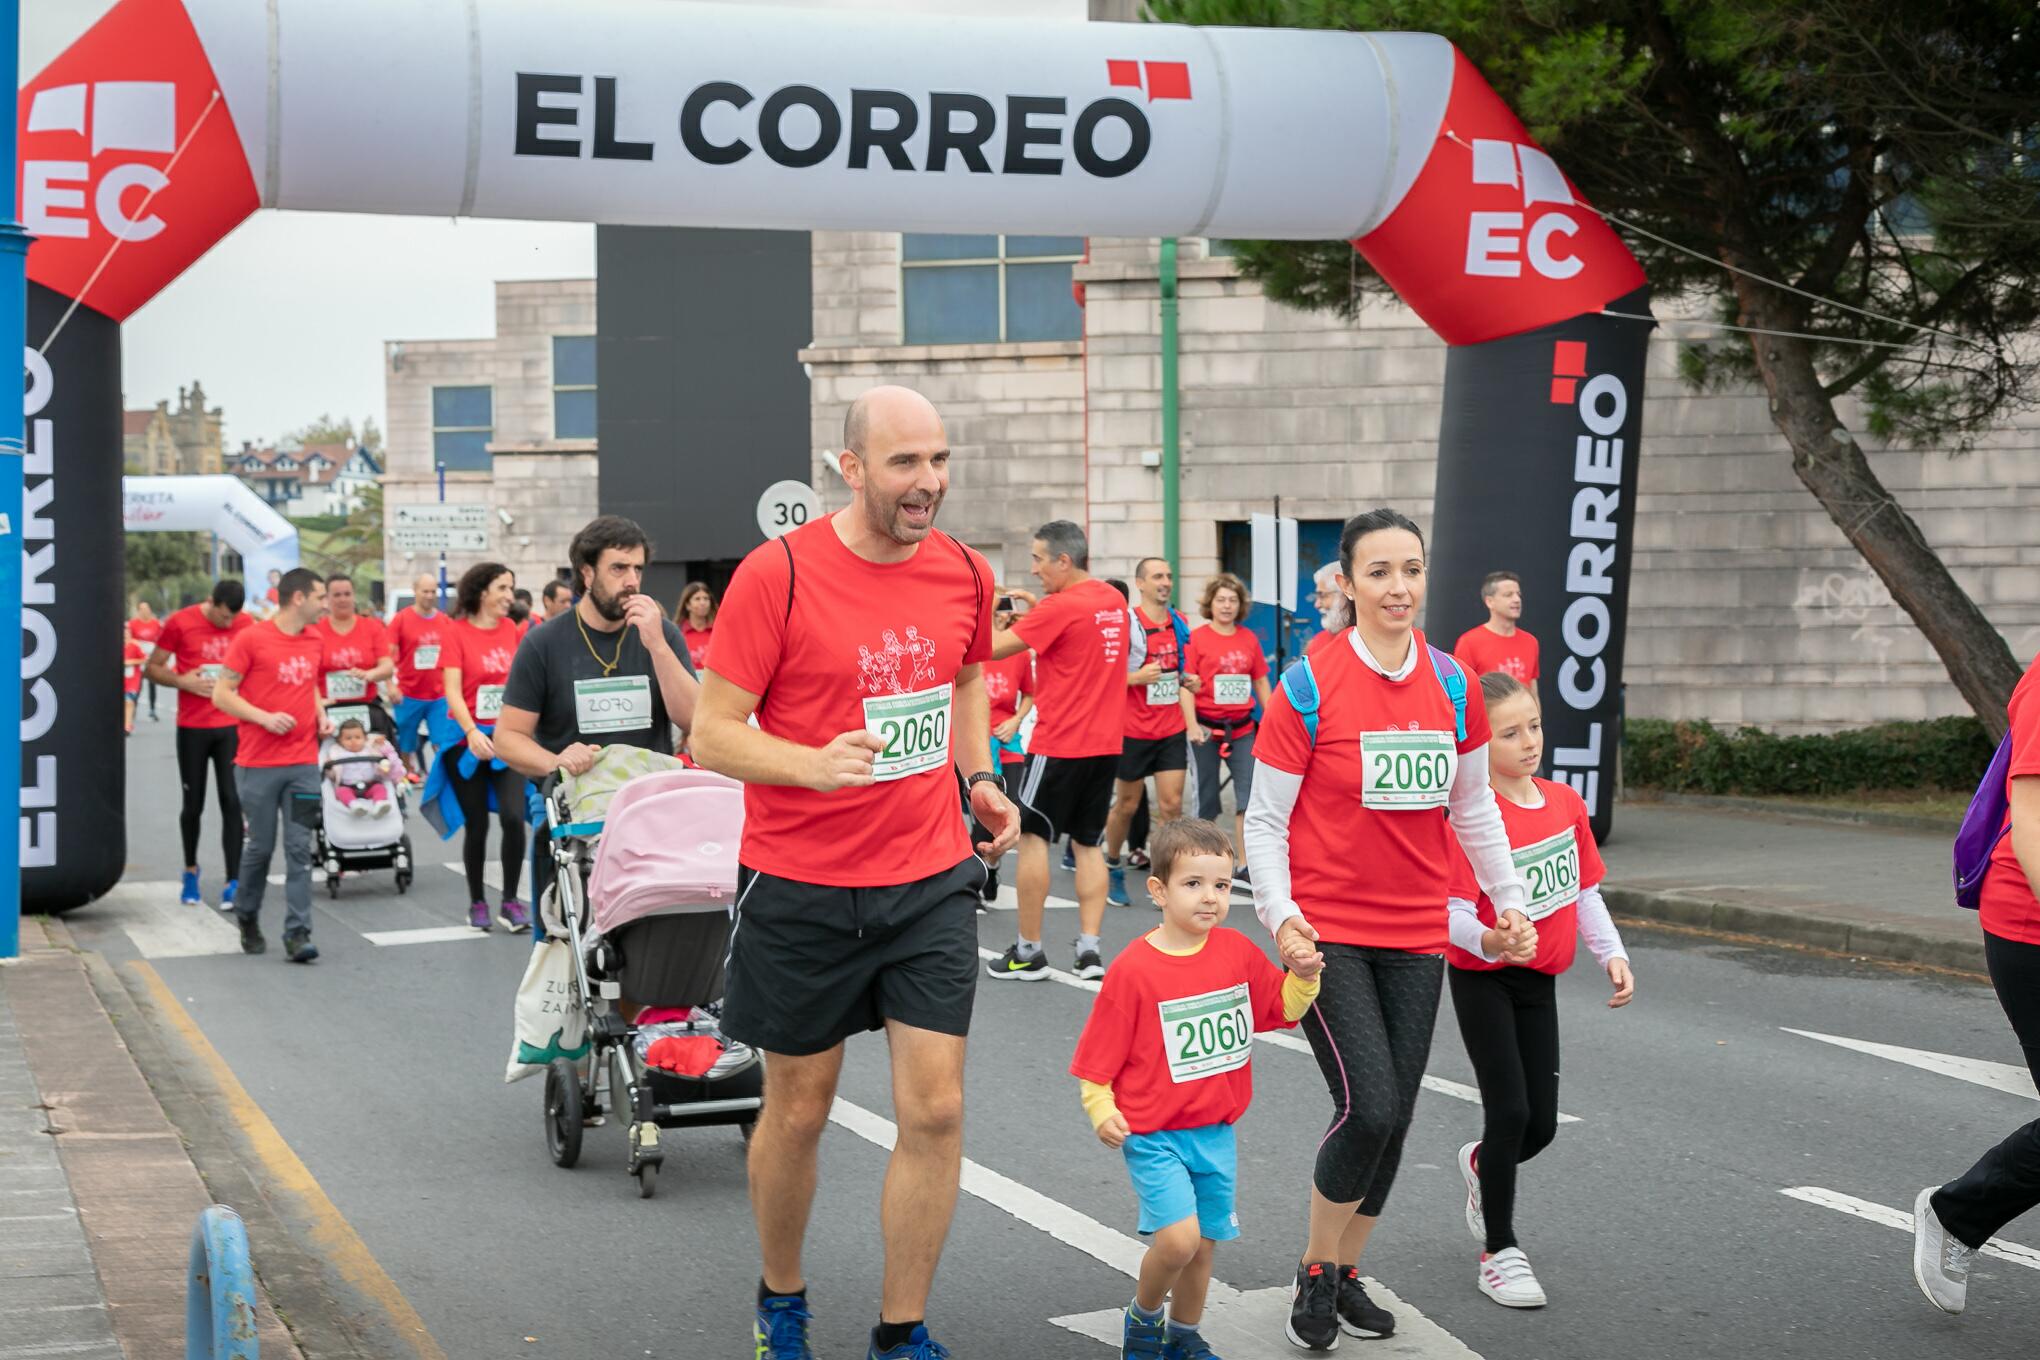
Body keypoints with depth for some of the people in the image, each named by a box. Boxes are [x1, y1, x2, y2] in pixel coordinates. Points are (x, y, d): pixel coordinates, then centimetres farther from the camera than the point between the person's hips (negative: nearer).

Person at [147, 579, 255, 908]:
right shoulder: (180, 623, -6)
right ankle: (191, 871, 30)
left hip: (233, 725, 1)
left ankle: (233, 882, -5)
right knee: (193, 804, 8)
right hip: (193, 727, -1)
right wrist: (184, 681, -16)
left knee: (232, 802, -6)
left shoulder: (246, 625, 1)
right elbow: (152, 668, 1)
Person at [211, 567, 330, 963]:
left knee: (299, 849, -2)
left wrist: (321, 715, 8)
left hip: (303, 764, 4)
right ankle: (247, 917, 29)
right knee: (261, 847, 5)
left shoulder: (314, 642, 11)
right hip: (259, 764, -4)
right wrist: (265, 717, -18)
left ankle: (297, 934, -3)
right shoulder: (251, 639, -7)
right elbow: (222, 694, -6)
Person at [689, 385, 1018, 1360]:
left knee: (934, 1112, -2)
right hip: (800, 886, -3)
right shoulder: (778, 574, -14)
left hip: (930, 878, 3)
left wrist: (977, 776, 8)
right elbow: (712, 733, -13)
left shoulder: (965, 574, 1)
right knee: (797, 1112, 11)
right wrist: (816, 763, -29)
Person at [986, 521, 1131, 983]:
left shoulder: (1061, 606, -16)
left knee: (1033, 836, 3)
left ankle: (1028, 951, 5)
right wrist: (1040, 607, 10)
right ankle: (1089, 949, 5)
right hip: (1105, 742, 7)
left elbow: (994, 647, -14)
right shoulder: (1114, 601, 8)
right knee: (1088, 843, 12)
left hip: (1059, 744, -7)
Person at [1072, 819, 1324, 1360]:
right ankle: (1143, 1316, 10)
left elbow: (1283, 1009, 15)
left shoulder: (1239, 953, 1)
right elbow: (1099, 1055, -8)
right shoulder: (1134, 969, -14)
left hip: (1216, 1133, 5)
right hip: (1153, 1134, -5)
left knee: (1203, 1247, 13)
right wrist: (1102, 1110, -20)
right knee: (1178, 1238, -19)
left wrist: (1302, 975, -3)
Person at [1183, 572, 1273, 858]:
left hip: (1242, 727, 3)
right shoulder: (1197, 638, -4)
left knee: (1249, 791, -4)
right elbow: (1186, 685, -8)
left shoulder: (1249, 639, 6)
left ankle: (1246, 861, 0)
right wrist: (1192, 725, -19)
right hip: (1207, 727, -3)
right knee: (1207, 796, 6)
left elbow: (1261, 683, 13)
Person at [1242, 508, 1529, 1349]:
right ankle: (1315, 1276, 8)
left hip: (1416, 934, 5)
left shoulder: (1452, 684, 3)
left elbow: (1473, 807, 15)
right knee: (1368, 1106, -14)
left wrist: (1509, 899, 13)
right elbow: (1265, 820, -7)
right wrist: (1280, 915, -18)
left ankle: (1347, 1273, 27)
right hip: (1328, 932, -5)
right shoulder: (1309, 686, -10)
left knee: (1394, 1118, 8)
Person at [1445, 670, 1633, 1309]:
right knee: (1510, 1110, -8)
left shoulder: (1566, 803, 0)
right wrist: (1493, 941, -44)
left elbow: (1585, 890, 11)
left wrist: (1611, 952, 2)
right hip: (1481, 978, -6)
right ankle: (1499, 1251, 8)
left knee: (1541, 1123, 6)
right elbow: (1454, 912, -25)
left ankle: (1481, 1164, 41)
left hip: (1538, 978, 6)